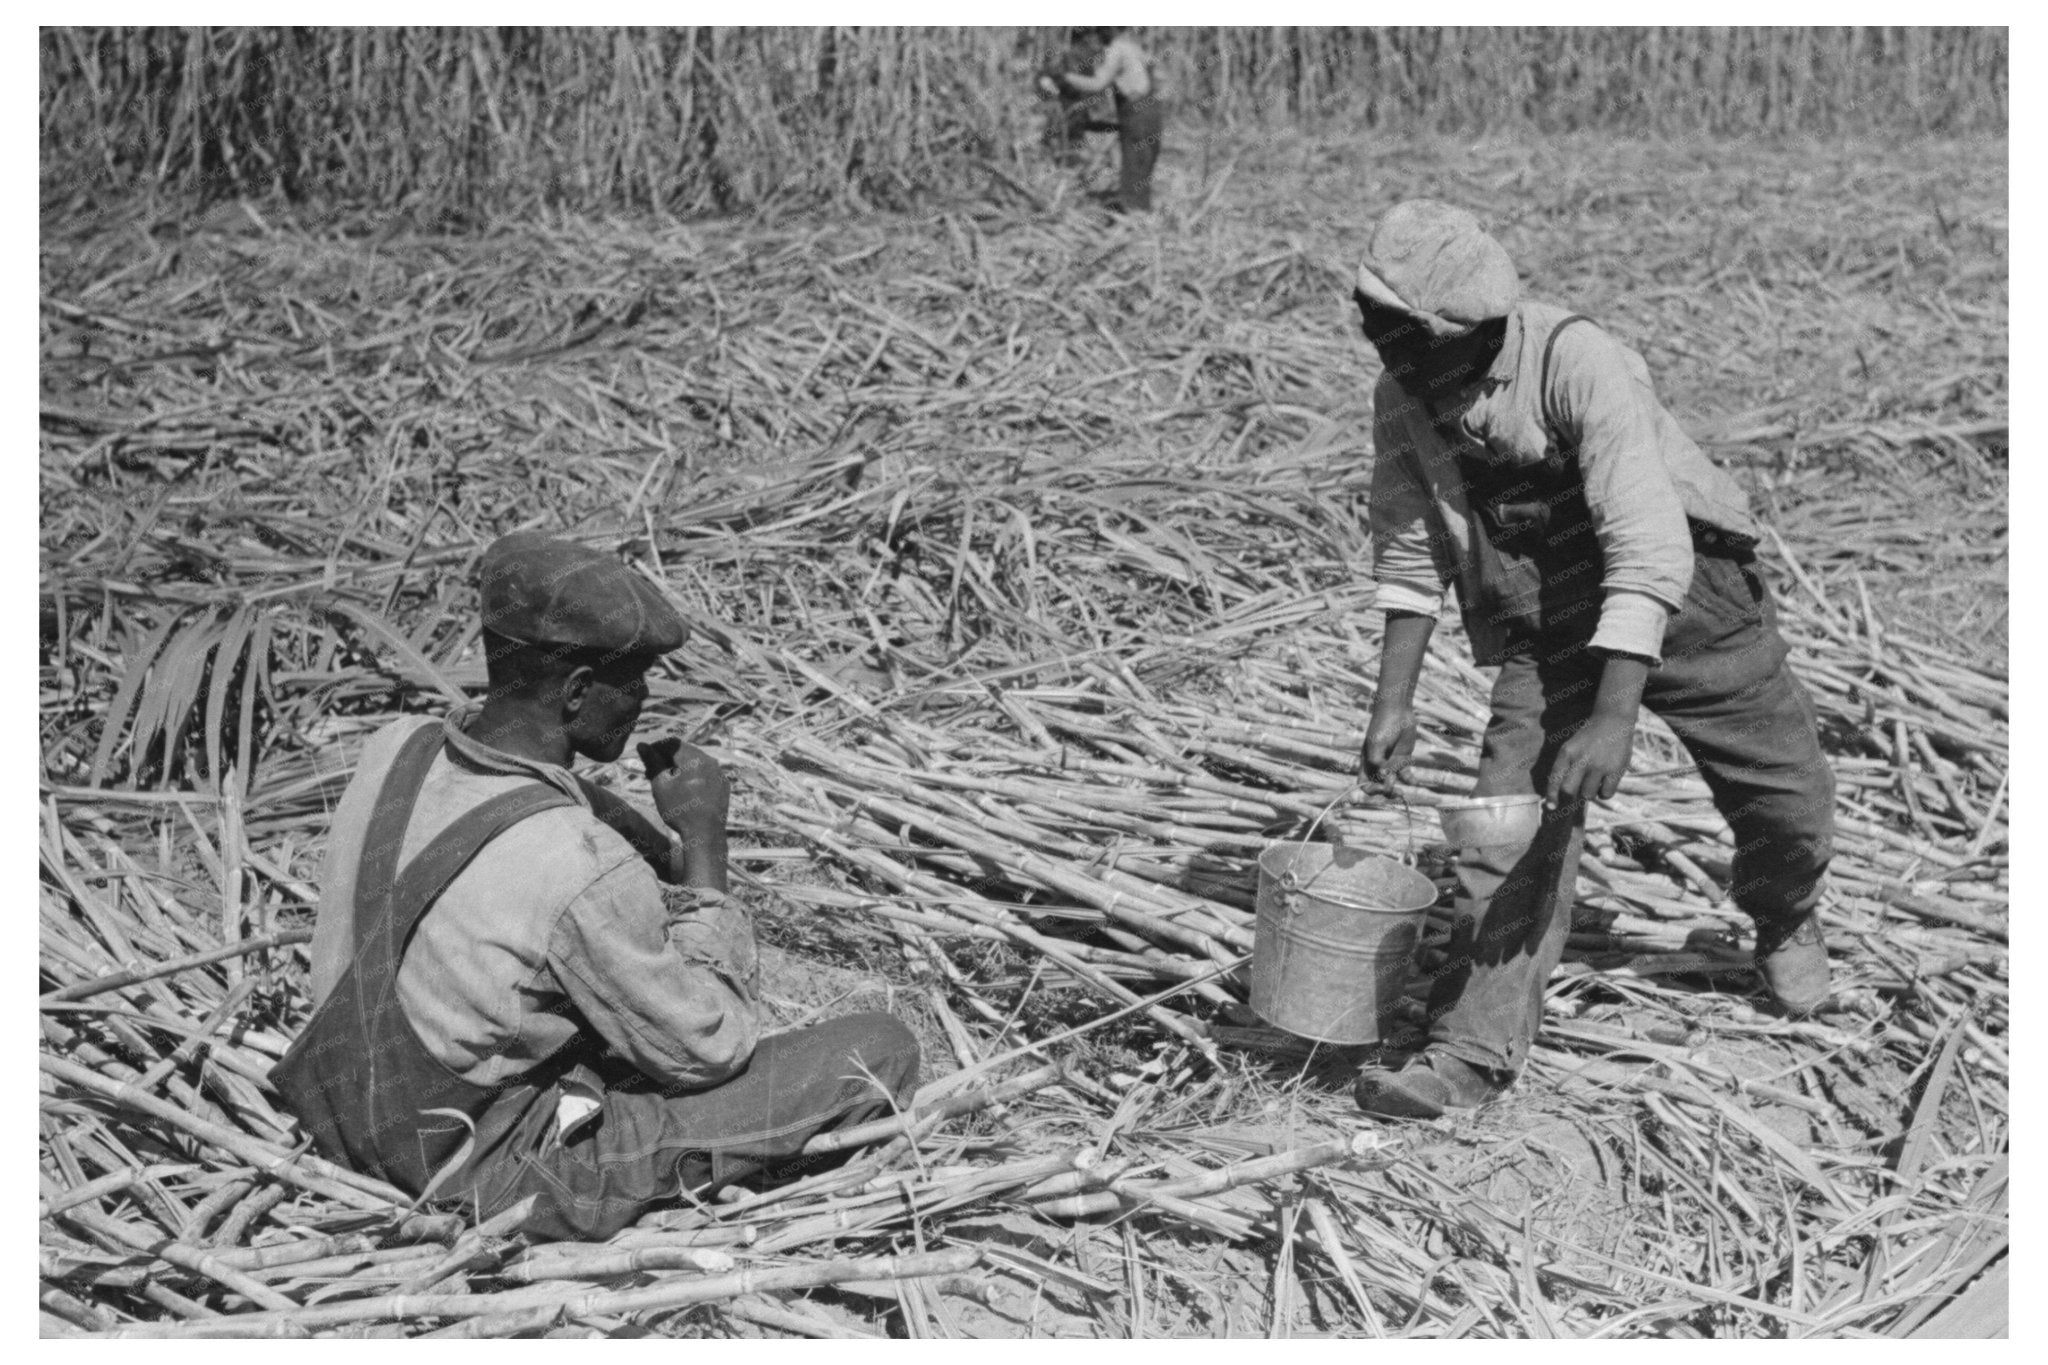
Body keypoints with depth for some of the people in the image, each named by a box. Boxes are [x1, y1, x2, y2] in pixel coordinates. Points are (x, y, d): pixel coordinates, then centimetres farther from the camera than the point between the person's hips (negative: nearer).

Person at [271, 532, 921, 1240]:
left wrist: (677, 860, 2)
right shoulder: (582, 871, -33)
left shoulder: (397, 746, -11)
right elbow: (711, 1049, -17)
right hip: (498, 1176, -8)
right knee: (881, 1048, -8)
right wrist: (706, 845, -13)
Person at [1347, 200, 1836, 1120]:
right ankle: (1473, 1051, -8)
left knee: (1789, 803, 11)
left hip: (1687, 595, -3)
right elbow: (1409, 553, 0)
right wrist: (1392, 705, -5)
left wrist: (1615, 715, -45)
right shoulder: (1403, 396, -12)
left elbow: (1649, 546, -38)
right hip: (1546, 625, 3)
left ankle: (1785, 924, 45)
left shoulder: (1577, 363, -31)